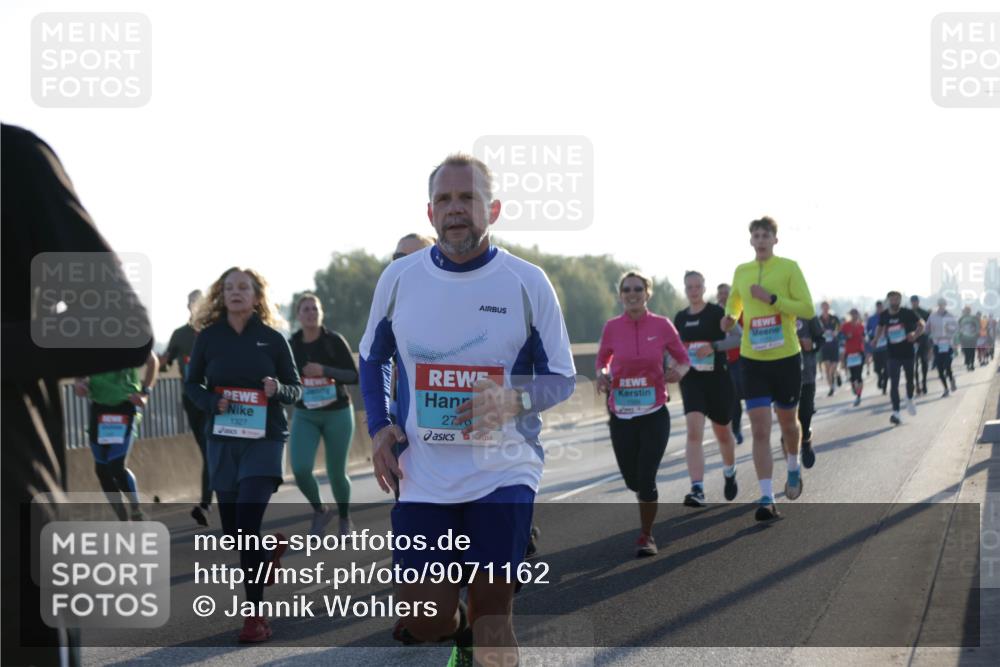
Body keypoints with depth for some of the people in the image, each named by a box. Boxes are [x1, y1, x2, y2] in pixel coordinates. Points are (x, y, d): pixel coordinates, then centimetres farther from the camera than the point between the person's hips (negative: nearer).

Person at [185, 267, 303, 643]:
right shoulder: (209, 337, 2)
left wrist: (277, 389, -17)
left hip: (264, 439, -3)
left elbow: (295, 389, 5)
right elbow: (192, 383, 9)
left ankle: (255, 615, -8)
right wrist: (212, 403, -11)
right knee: (232, 530, 10)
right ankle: (271, 546, 46)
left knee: (247, 525, -15)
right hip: (222, 440, 3)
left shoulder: (272, 338, -1)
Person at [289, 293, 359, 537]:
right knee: (300, 468, -16)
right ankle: (320, 511, 12)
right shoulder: (291, 344, -1)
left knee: (336, 473, 5)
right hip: (304, 415, 2)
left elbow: (354, 376, -12)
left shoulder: (334, 341, -10)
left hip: (337, 414, -2)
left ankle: (344, 518, 32)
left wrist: (324, 370, -24)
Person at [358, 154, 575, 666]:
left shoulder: (527, 283, -4)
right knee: (423, 622, 3)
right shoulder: (398, 278, 2)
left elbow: (562, 378, 1)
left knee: (492, 614, -2)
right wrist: (379, 426, 1)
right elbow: (372, 358, 17)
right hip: (423, 478, 2)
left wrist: (516, 400, -21)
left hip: (503, 473, -2)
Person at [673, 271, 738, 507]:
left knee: (722, 433, 13)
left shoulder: (716, 312, -5)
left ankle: (729, 473, 44)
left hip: (718, 379, -2)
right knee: (694, 432, -17)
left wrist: (714, 346, -25)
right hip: (691, 381, 2)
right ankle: (697, 490, -24)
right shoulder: (680, 318, 8)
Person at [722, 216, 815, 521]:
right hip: (752, 359, 2)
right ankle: (767, 498, -10)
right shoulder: (741, 272, 6)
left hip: (786, 357, -2)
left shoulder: (789, 268, -5)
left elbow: (808, 309, -10)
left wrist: (771, 298, -19)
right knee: (759, 430, -8)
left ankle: (794, 470, 45)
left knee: (788, 421, 16)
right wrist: (730, 317, 1)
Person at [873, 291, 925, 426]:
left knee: (910, 379, 16)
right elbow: (880, 328, 17)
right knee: (893, 383, -9)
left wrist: (915, 336, -16)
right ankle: (896, 413, -12)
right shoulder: (884, 315, -3)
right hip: (893, 355, 0)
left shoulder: (907, 313, -10)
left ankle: (909, 400, 46)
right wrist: (875, 340, 5)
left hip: (908, 352, 0)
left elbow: (921, 325, 0)